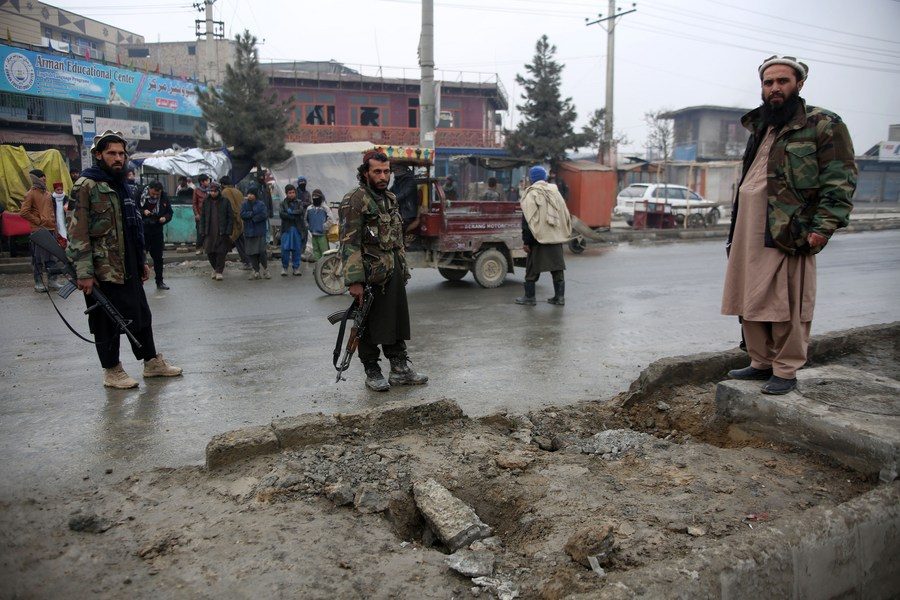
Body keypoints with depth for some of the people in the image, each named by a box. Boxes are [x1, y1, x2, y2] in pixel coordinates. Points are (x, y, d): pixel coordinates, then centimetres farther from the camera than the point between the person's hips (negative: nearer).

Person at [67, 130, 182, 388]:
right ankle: (112, 371, 16)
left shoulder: (121, 185, 16)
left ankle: (152, 362, 27)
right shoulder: (86, 186, -10)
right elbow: (77, 232, -16)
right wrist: (84, 272, -21)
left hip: (128, 268, 8)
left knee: (141, 314, 15)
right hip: (103, 270, -8)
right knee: (107, 320, 2)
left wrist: (141, 261, 21)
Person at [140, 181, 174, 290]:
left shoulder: (164, 198, -2)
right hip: (142, 231, -3)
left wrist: (165, 218, -12)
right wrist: (143, 212, -23)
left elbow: (170, 212, 9)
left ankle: (159, 282, 21)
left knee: (158, 257, 11)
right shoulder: (140, 195, -11)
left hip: (157, 231, 3)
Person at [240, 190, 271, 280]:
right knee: (251, 252, 5)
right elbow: (242, 215, -4)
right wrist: (253, 213, -13)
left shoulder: (260, 204, -1)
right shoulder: (244, 204, 9)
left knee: (261, 251, -8)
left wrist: (253, 218, -11)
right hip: (248, 232, 4)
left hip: (260, 232, -4)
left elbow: (264, 215, -14)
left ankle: (265, 270, 8)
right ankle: (256, 271, 14)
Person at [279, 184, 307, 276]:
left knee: (297, 249, 4)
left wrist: (290, 212, -14)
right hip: (286, 228, -1)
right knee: (285, 249, -5)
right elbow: (281, 214, -8)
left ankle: (296, 267, 12)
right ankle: (284, 267, 6)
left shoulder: (298, 202, 9)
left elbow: (301, 212, -8)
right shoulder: (283, 203, 6)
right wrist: (294, 216, -13)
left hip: (297, 228, 1)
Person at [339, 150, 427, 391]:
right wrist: (354, 281, -24)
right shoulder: (355, 201, -12)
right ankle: (372, 373, 17)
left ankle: (400, 369, 24)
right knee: (370, 326, 4)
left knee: (398, 322, 13)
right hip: (371, 278, -8)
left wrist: (403, 269, 18)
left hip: (395, 275, 8)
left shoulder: (391, 199, 14)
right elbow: (349, 243, -18)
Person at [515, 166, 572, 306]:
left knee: (532, 268, 5)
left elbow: (527, 220, -11)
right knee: (557, 267, 10)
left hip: (538, 238, -5)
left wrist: (526, 241, -9)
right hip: (556, 237, 5)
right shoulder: (555, 192, 10)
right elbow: (566, 216, 13)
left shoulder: (531, 195, -8)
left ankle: (529, 297, 10)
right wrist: (565, 235, 18)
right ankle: (559, 296, 12)